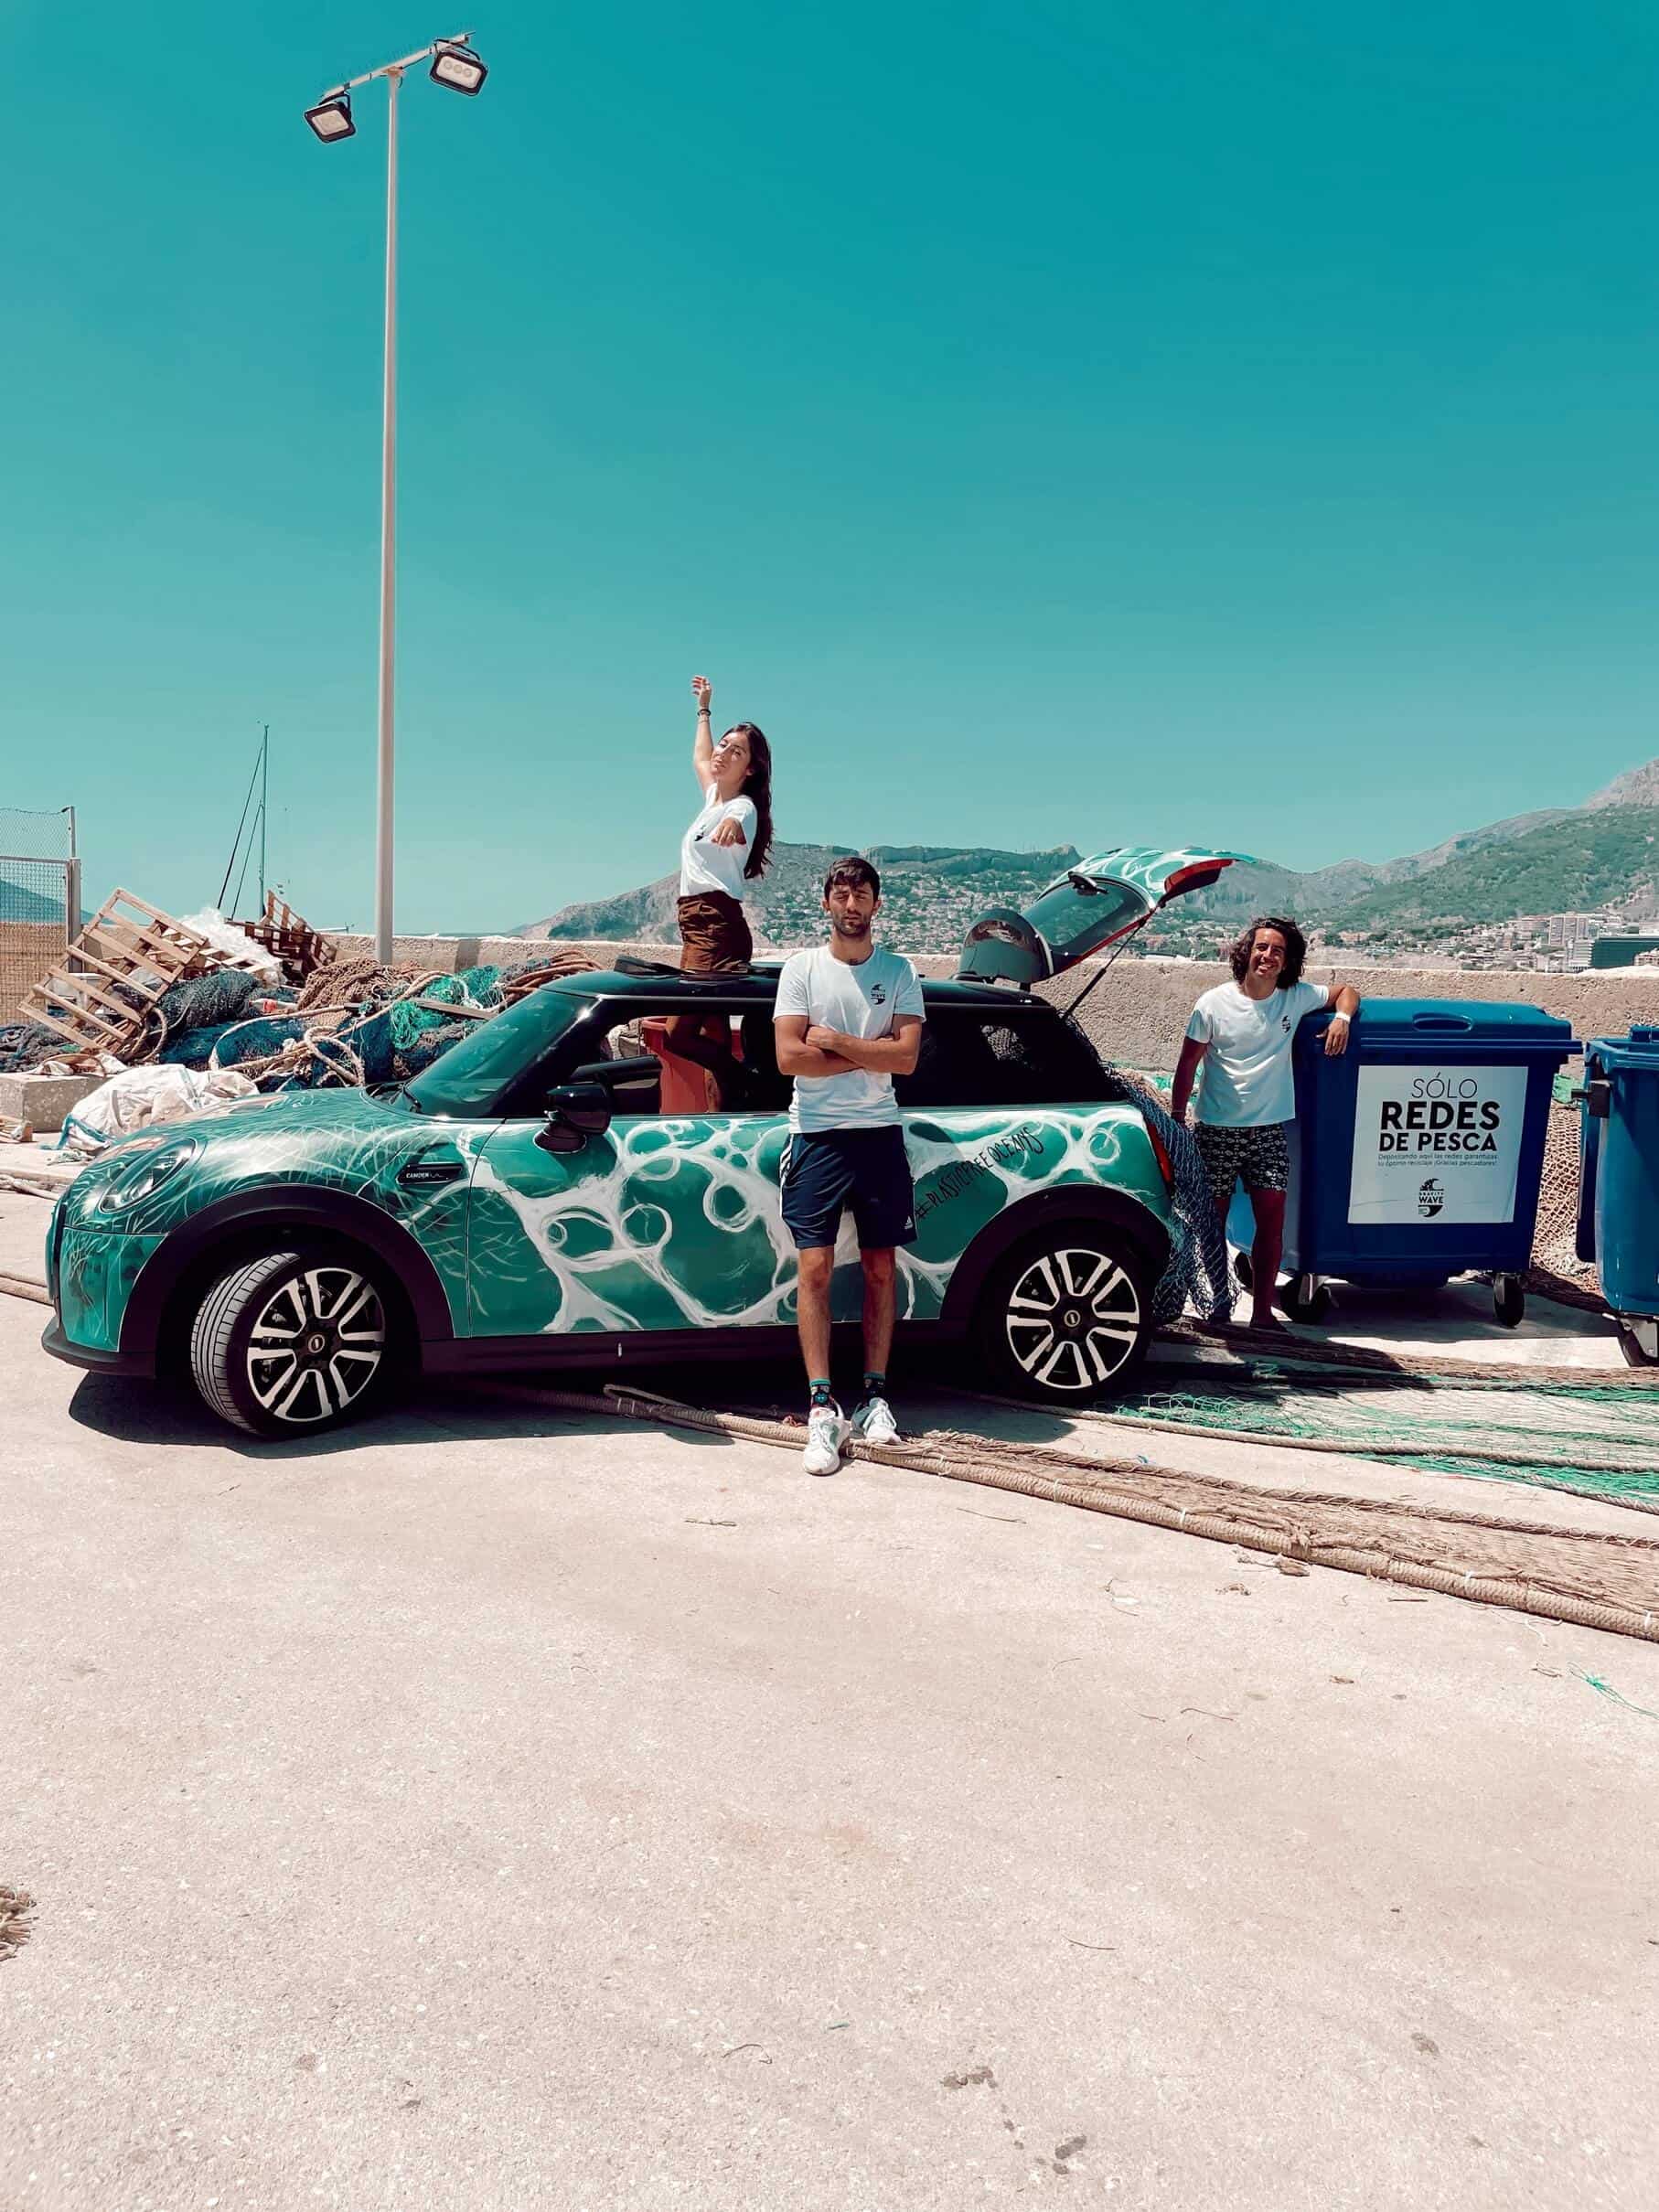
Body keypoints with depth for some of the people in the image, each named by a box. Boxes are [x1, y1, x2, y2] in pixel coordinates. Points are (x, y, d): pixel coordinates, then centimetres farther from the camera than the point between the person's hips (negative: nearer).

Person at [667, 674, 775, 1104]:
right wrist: (704, 710, 52)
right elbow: (700, 758, 42)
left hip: (717, 926, -9)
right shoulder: (714, 795, 18)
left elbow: (738, 827, -36)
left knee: (679, 1033, -18)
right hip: (698, 926, 9)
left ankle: (739, 1083, -9)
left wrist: (731, 826, -59)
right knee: (704, 1030, 6)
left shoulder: (742, 807, -8)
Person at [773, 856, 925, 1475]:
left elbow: (906, 1057, -6)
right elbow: (790, 1058, -8)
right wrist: (870, 1052, -7)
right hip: (817, 1135, -2)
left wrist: (836, 1041, -11)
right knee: (815, 1268, -7)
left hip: (879, 1133, 2)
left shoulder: (899, 971, 6)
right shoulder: (801, 968, 3)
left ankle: (874, 1395, 14)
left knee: (880, 1268, 6)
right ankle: (822, 1408, -5)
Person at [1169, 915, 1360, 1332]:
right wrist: (1177, 1118, -3)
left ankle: (1262, 1312, 5)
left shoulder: (1297, 998, 2)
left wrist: (1342, 1018, -5)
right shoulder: (1214, 1003, -4)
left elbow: (1346, 990, 17)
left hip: (1270, 1129, 2)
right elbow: (1187, 1066, 0)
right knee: (1213, 1220, 5)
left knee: (1272, 1219, -3)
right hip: (1217, 1130, -2)